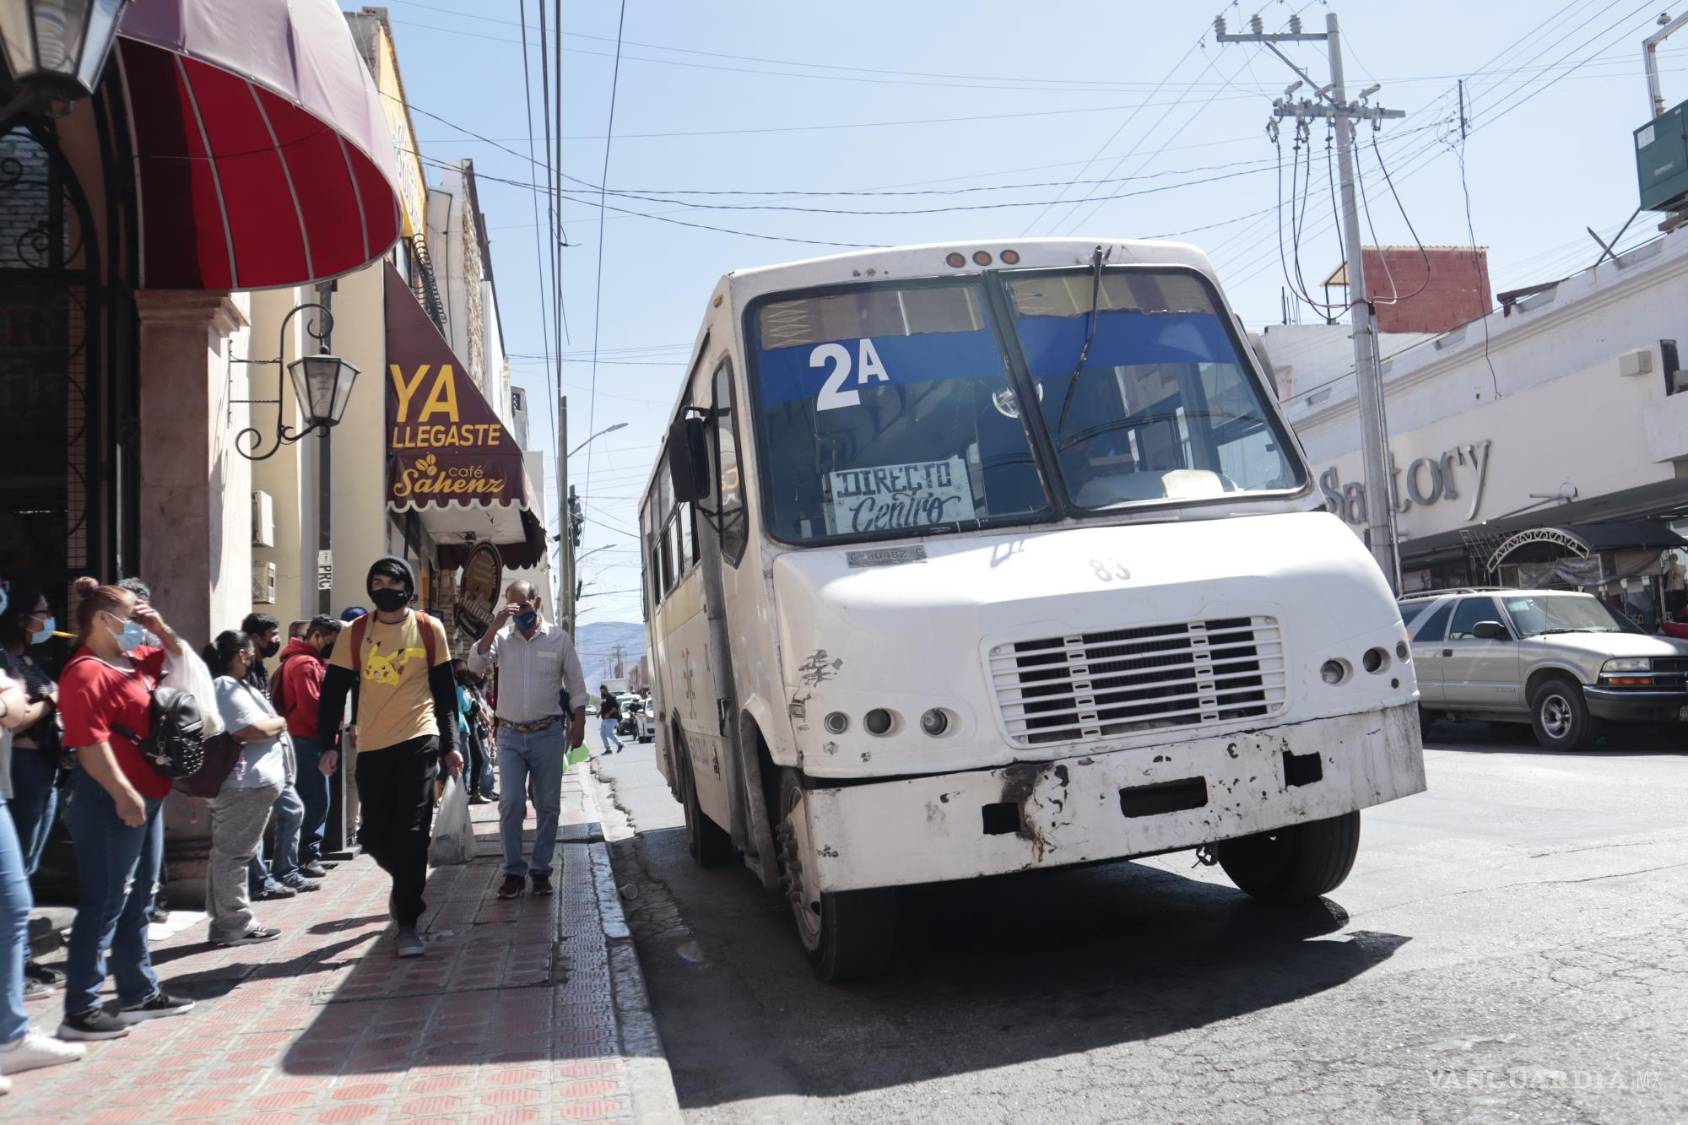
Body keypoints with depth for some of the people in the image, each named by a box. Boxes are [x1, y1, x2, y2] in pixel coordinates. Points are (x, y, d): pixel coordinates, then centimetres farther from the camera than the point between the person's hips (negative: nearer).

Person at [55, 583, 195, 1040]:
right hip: (112, 802, -10)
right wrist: (123, 795, -24)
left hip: (147, 795, 10)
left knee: (137, 900, 15)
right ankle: (80, 1010, 3)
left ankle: (140, 993, 25)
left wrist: (159, 627, 11)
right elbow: (90, 743, -22)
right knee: (105, 903, -5)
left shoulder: (133, 660, 12)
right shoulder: (86, 673, -15)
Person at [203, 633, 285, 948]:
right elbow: (251, 730, -23)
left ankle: (225, 922, 22)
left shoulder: (224, 686, 17)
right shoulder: (228, 688, -15)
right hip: (246, 782, -11)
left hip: (238, 782, 11)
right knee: (234, 854, -4)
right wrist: (279, 723, -7)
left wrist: (271, 723, 9)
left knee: (226, 853, 14)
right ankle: (235, 925, 2)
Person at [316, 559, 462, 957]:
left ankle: (408, 925, 1)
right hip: (371, 747, 2)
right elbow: (333, 692, 6)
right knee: (375, 835, 8)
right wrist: (328, 745, -1)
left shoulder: (429, 629, 3)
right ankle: (408, 884, 39)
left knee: (411, 835, -6)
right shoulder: (355, 634, 4)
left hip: (419, 741, -2)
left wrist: (450, 744, 3)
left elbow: (444, 691, 7)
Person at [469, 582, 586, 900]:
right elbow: (476, 664, -12)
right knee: (510, 804, -6)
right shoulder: (501, 637, 4)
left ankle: (541, 871, 15)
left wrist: (578, 723, -4)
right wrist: (494, 626, -19)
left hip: (548, 734, 0)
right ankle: (514, 872, 4)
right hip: (510, 735, 1)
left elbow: (576, 686, 3)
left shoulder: (558, 638, 1)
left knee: (548, 806, 4)